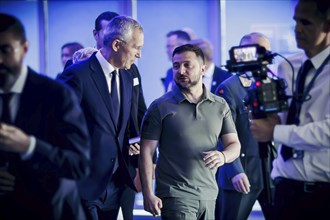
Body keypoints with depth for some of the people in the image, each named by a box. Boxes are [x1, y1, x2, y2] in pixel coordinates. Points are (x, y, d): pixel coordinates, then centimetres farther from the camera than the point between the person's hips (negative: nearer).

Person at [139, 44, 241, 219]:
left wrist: (223, 156, -17)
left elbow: (234, 144, 8)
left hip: (209, 196, 4)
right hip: (176, 196, -4)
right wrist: (148, 194, -12)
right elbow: (146, 151, -4)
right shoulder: (160, 107, -2)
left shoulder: (220, 106, 8)